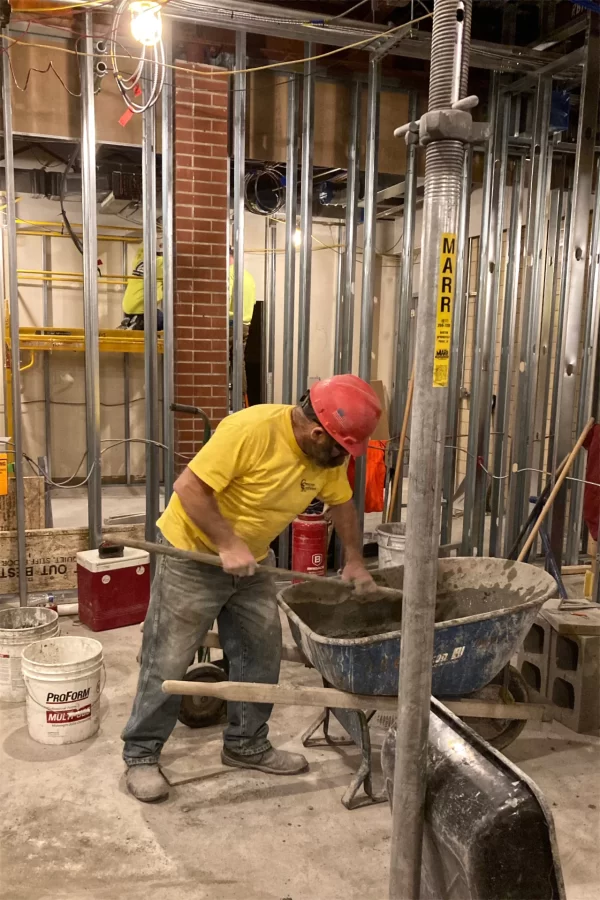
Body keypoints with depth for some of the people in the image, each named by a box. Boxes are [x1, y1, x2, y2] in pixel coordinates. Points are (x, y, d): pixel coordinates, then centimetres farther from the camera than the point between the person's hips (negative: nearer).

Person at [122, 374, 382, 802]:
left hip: (250, 563, 7)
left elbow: (341, 502, 10)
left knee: (261, 655, 11)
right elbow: (189, 487, -29)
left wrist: (355, 560, 8)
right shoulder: (251, 429, -31)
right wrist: (228, 544, -29)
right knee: (169, 661, 2)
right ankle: (141, 754, 20)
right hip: (192, 555, -7)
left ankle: (247, 744, 29)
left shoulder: (329, 452, -8)